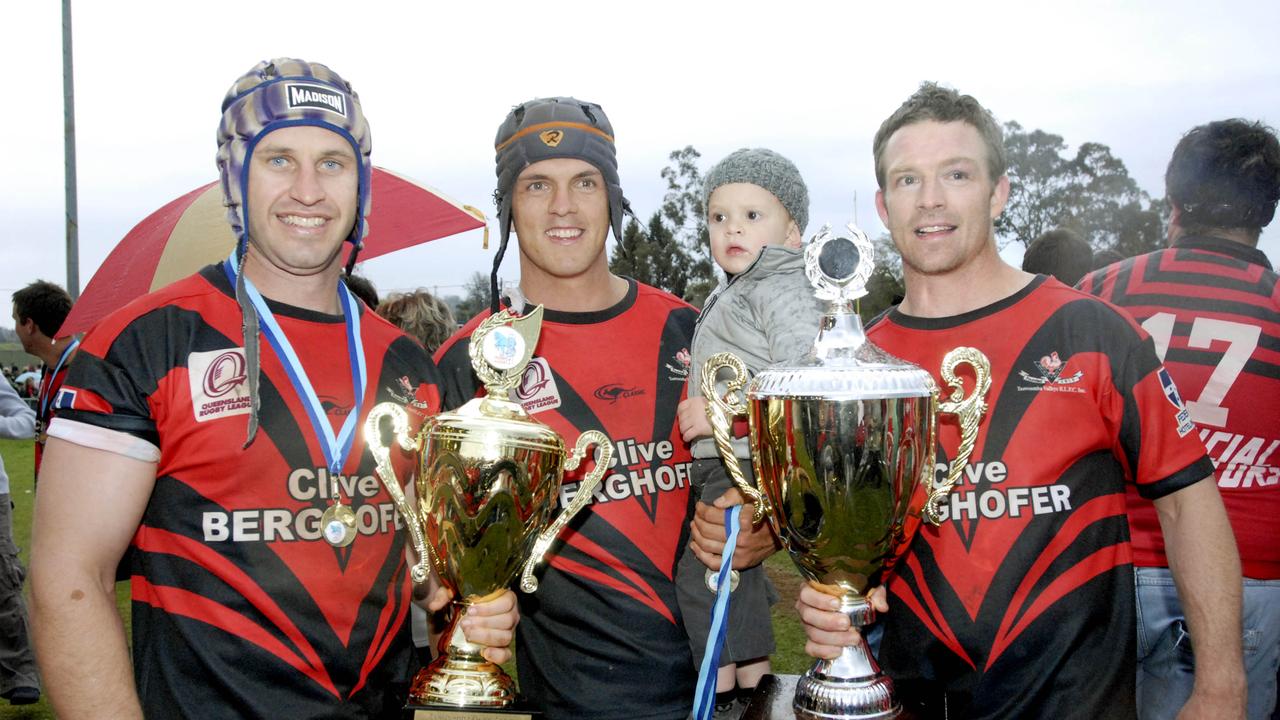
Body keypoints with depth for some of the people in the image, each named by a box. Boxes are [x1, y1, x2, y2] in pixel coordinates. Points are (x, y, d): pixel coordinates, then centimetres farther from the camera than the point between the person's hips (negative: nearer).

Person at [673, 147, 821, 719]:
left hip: (751, 463, -10)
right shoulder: (730, 294, 17)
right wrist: (699, 409, 16)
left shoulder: (781, 290, -13)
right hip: (723, 462, 10)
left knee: (700, 567, -8)